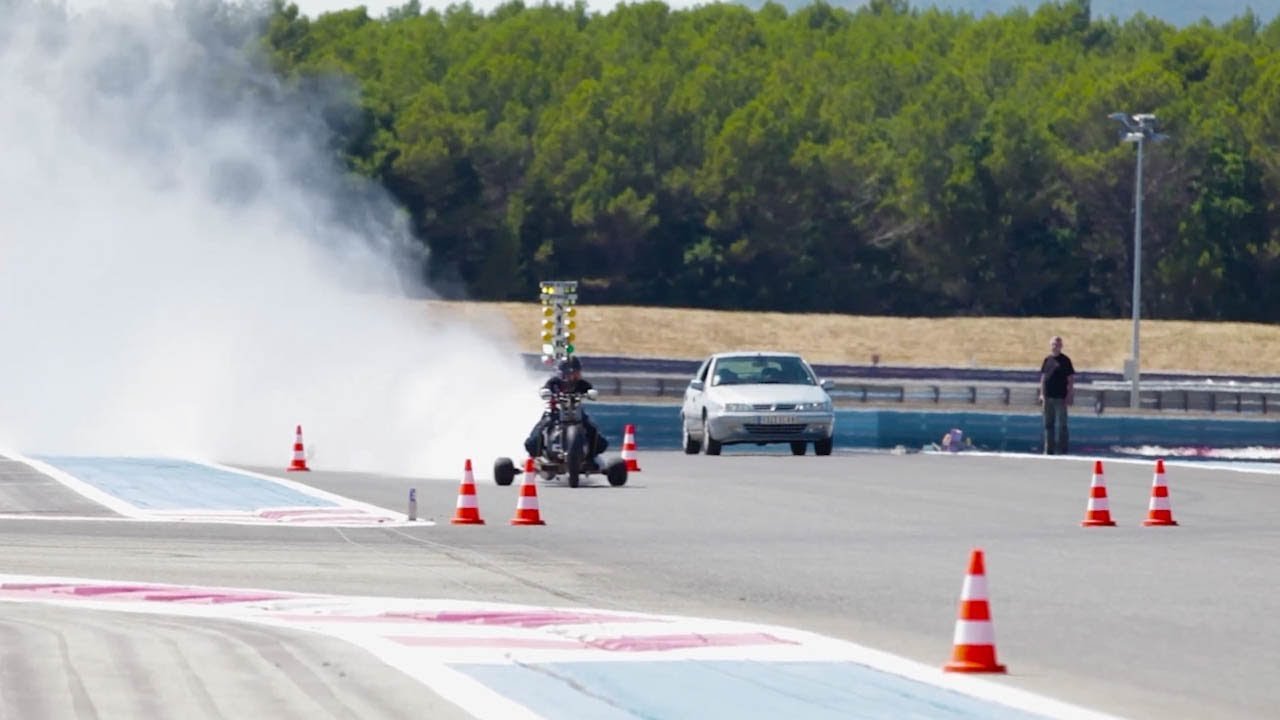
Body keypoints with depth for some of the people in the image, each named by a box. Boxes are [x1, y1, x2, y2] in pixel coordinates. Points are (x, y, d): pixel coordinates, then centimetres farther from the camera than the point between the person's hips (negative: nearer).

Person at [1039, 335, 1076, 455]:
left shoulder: (1065, 360, -6)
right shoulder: (1047, 360, 9)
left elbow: (1071, 379, -7)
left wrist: (1069, 395, -12)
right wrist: (1042, 393, 11)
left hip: (1060, 397, -6)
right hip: (1048, 396, 6)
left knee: (1061, 425, -2)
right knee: (1048, 424, 11)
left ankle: (1062, 450, 2)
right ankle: (1049, 450, 18)